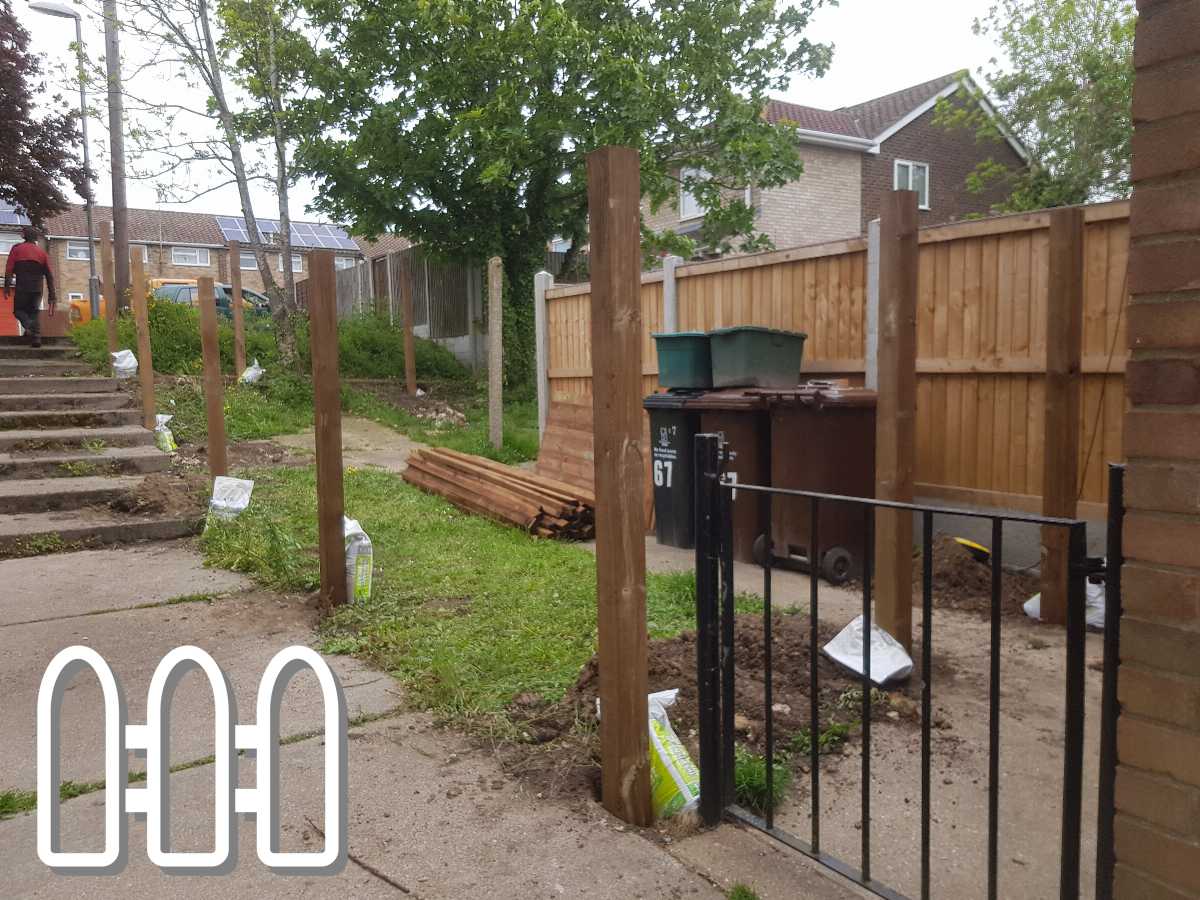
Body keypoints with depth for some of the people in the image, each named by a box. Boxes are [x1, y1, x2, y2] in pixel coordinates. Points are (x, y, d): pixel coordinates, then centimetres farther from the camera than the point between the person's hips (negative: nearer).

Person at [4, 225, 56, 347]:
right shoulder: (42, 252, 11)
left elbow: (9, 270, -4)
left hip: (22, 288, -2)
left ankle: (28, 325, -21)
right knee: (34, 312, 11)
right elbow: (49, 275, 9)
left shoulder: (16, 249, 4)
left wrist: (7, 286, 0)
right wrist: (52, 295, 11)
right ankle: (36, 337, -5)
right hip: (37, 289, 2)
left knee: (18, 310, 11)